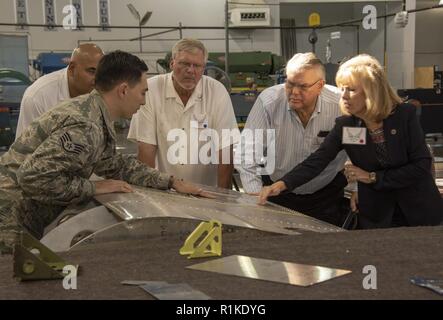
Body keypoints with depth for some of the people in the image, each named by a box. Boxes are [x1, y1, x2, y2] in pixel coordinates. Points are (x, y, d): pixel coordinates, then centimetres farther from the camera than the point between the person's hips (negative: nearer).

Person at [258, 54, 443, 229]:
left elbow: (422, 166, -15)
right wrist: (282, 184, -30)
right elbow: (317, 161, -16)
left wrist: (372, 178, -17)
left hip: (420, 211, -1)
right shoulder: (344, 125, -7)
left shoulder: (405, 115, -13)